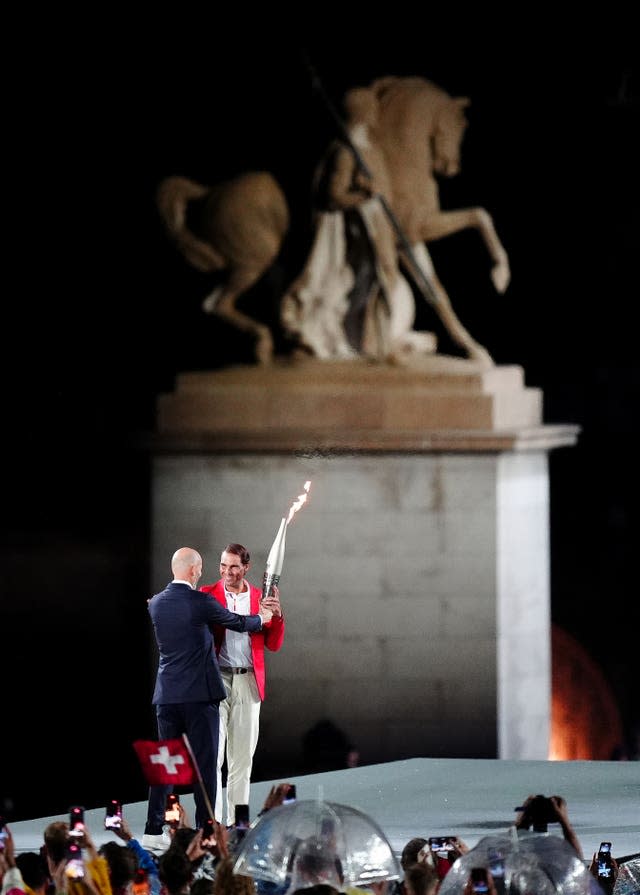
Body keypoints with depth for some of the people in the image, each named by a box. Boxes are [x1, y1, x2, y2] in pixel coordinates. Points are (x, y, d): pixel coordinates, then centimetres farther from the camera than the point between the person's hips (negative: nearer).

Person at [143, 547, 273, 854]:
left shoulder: (156, 604, 7)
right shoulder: (201, 603, -11)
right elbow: (236, 622, 3)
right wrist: (261, 618, 26)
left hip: (167, 695, 6)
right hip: (200, 693, -6)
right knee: (204, 762, 0)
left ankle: (154, 831, 8)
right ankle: (205, 831, -2)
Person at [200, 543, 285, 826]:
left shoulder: (261, 598, 9)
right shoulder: (207, 595, 2)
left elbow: (274, 645, 9)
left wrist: (277, 616, -8)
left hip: (248, 683, 3)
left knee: (242, 757, 7)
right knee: (212, 753, -7)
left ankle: (236, 821, 13)